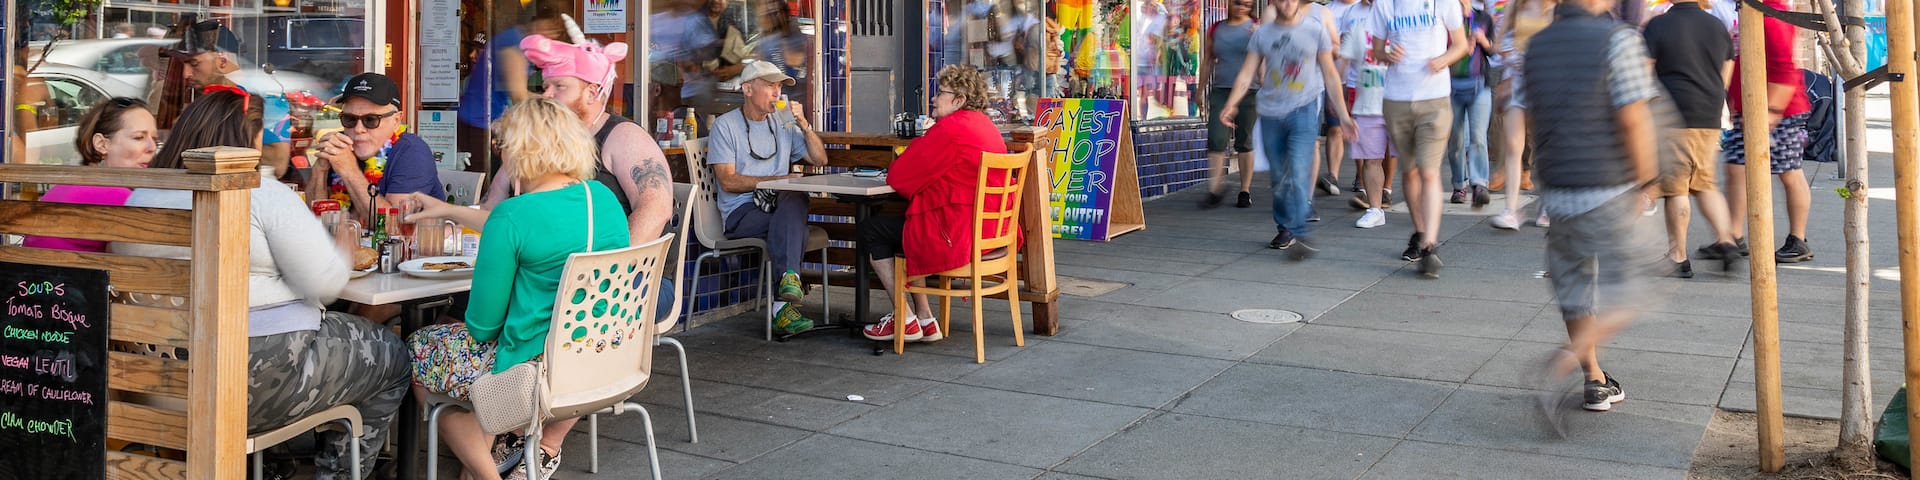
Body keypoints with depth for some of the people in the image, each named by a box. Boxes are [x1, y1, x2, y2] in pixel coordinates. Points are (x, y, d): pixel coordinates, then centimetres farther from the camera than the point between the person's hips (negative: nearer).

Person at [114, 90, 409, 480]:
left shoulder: (139, 200, 7)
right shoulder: (264, 194, -12)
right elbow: (324, 284, -14)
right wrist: (343, 250, 8)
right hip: (258, 377, -7)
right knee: (392, 357, 15)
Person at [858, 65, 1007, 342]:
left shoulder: (949, 129, -16)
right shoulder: (986, 125, 14)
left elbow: (898, 178, -14)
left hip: (956, 235, -10)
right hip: (990, 230, 10)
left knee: (871, 232, 8)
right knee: (904, 228, 28)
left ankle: (906, 321, 13)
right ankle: (924, 320, 23)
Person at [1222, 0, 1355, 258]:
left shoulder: (1315, 30, 2)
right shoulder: (1262, 34, 7)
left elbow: (1330, 76, 5)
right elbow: (1247, 74, 3)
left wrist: (1343, 115, 1)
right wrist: (1231, 103, -14)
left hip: (1304, 110, -3)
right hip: (1271, 113, 3)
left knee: (1299, 172, -16)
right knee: (1278, 177, 10)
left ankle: (1302, 234, -17)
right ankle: (1285, 229, 25)